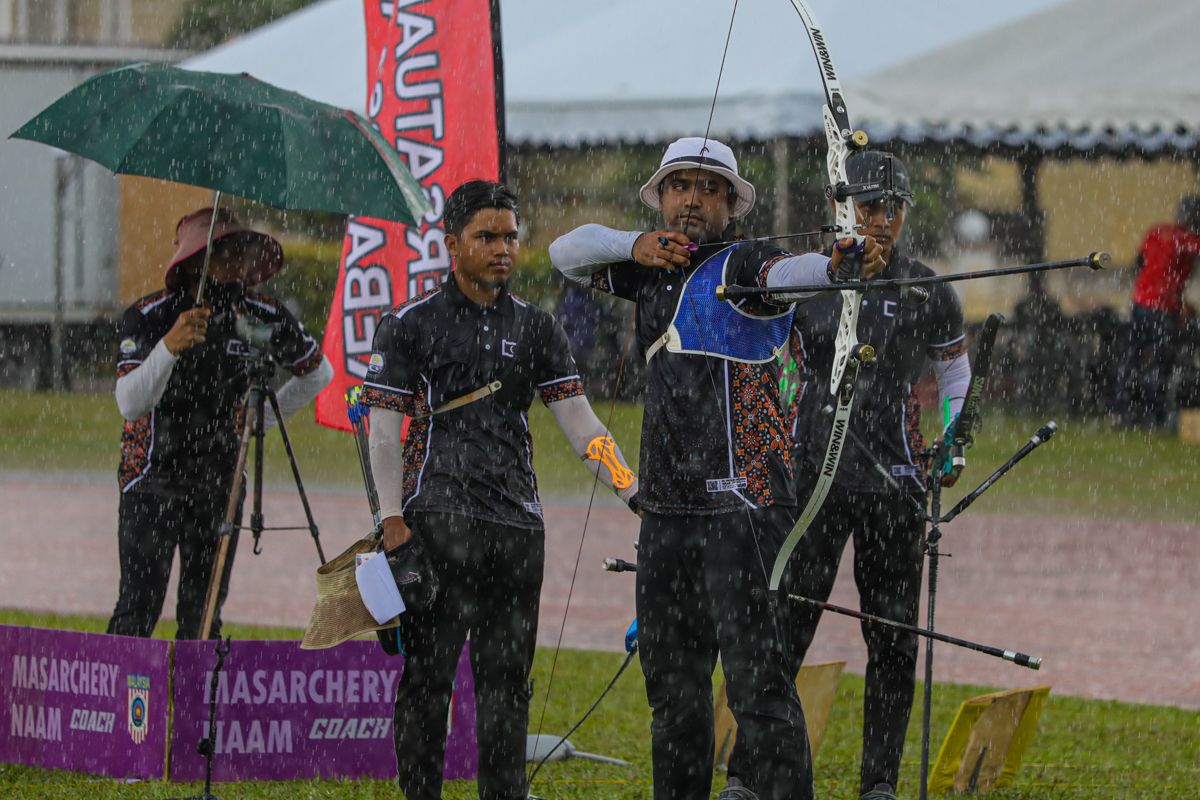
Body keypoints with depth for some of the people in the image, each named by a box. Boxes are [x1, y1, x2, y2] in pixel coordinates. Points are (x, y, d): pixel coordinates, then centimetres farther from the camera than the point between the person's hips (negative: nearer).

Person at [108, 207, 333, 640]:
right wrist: (169, 347, -36)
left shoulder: (262, 317, -1)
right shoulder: (148, 316, -11)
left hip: (219, 485, 3)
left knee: (203, 614, 2)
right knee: (139, 607, -12)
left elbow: (318, 373, 17)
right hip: (154, 479, -3)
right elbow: (130, 404, -23)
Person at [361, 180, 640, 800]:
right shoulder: (411, 324, 2)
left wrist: (635, 495, -3)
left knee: (507, 675, 5)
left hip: (518, 522, 3)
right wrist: (393, 522, -7)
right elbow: (385, 429, 0)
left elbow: (578, 421, 8)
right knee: (428, 669, -5)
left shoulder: (534, 328, 13)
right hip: (438, 516, -3)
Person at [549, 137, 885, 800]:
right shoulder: (653, 271, 16)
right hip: (666, 508, 7)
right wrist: (636, 245, 0)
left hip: (740, 505, -7)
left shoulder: (740, 265, -6)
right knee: (670, 673, 14)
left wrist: (835, 267, -50)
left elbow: (783, 272, -26)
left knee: (756, 671, -14)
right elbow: (567, 251, 19)